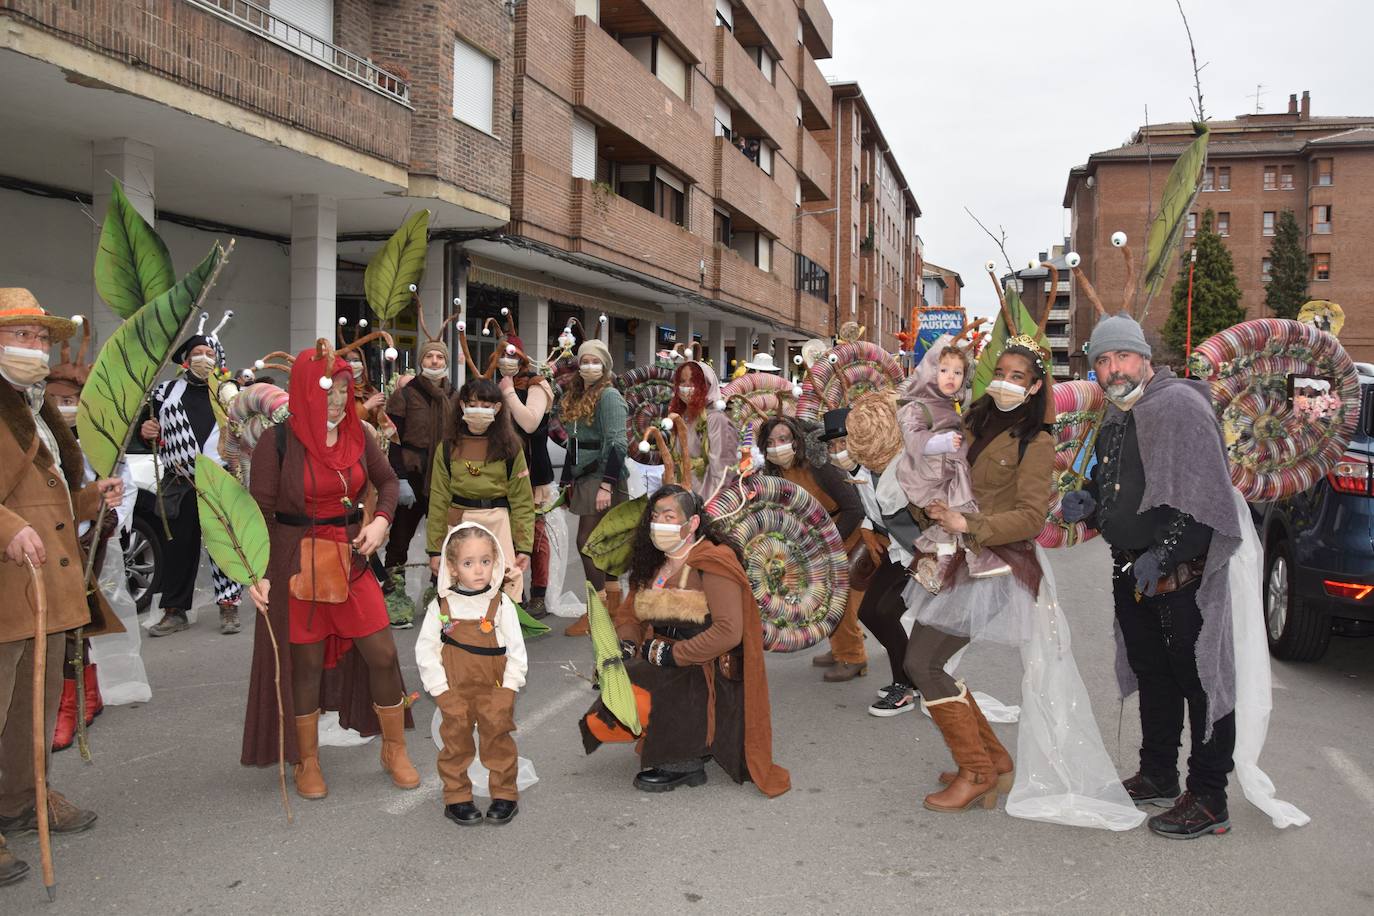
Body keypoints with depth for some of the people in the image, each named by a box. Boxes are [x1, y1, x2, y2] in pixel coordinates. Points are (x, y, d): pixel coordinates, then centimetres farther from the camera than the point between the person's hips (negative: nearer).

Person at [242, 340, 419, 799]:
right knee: (305, 662, 7)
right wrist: (258, 571, -15)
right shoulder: (278, 441, -10)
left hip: (351, 559, 3)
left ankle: (394, 750, 21)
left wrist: (381, 521, -4)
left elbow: (388, 481, 14)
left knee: (382, 654, 2)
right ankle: (307, 762, 26)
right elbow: (260, 509, -8)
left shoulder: (356, 434, 1)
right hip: (297, 564, -3)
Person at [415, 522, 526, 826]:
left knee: (498, 740, 3)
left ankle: (504, 794, 18)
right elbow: (425, 649, -1)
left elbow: (516, 649, 0)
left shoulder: (501, 603, -3)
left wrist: (508, 687, -6)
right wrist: (439, 688, -7)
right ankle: (457, 797, 20)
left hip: (494, 687, 0)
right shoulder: (441, 606, -2)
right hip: (454, 690, 0)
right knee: (456, 743, 6)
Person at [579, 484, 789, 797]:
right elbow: (628, 614, 17)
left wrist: (672, 653, -22)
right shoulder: (653, 565, 11)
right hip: (661, 668, 8)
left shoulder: (714, 564, -14)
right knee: (598, 723, -6)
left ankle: (683, 761, -7)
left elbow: (729, 632, -23)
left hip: (706, 675, -8)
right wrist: (626, 645, -5)